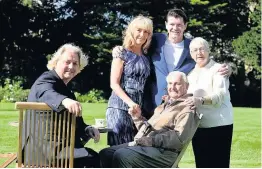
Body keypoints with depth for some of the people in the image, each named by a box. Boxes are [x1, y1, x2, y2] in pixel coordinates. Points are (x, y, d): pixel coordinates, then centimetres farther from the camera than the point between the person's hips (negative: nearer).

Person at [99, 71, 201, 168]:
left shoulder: (187, 108, -2)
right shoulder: (165, 105, 27)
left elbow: (179, 137, -17)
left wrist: (147, 141, -21)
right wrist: (138, 118, 11)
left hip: (163, 151, -9)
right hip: (143, 145, 9)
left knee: (121, 156, -28)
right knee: (105, 154, -6)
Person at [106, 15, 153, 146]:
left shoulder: (145, 57, 15)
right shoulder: (122, 53, -1)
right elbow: (114, 84, -8)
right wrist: (130, 103, -19)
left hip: (139, 107, 5)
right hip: (120, 106, -5)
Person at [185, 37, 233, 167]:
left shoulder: (217, 69, -6)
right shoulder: (191, 73, 15)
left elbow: (220, 95, -21)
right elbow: (187, 95, 22)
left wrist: (201, 100, -38)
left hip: (219, 125, -6)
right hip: (197, 126, 7)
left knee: (219, 163, -5)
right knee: (201, 164, 11)